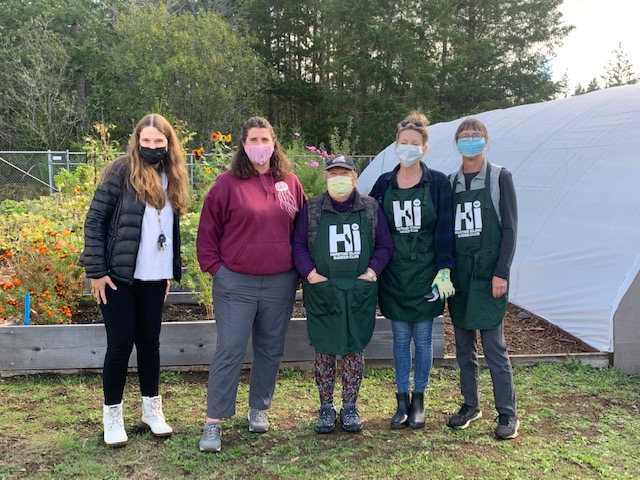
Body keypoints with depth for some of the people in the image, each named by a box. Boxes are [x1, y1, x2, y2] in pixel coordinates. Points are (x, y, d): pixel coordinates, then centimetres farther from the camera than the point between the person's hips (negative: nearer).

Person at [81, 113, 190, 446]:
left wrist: (171, 270, 13)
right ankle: (112, 415, 16)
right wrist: (96, 270, -13)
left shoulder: (171, 178, 9)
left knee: (149, 342, 12)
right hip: (119, 275, -5)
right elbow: (95, 220, -10)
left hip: (154, 278, 5)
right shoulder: (121, 171, -9)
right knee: (121, 343, 0)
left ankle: (151, 409, 27)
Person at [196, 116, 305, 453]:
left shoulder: (290, 183, 6)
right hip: (235, 284, -3)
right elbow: (208, 230, 1)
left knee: (270, 350, 13)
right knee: (229, 351, -3)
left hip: (280, 284, 3)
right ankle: (214, 421, 5)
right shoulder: (228, 183, -3)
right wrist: (215, 267, -4)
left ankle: (259, 409, 30)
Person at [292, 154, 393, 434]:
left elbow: (384, 245, 8)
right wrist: (311, 273, -10)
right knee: (324, 349, 4)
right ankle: (326, 407, 17)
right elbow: (298, 245, 3)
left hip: (359, 293, 1)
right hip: (322, 293, -1)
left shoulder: (370, 209, 7)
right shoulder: (311, 210, 4)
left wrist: (372, 271, -6)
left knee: (354, 348, 6)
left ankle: (350, 406, 19)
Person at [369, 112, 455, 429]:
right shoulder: (384, 183, 5)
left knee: (423, 337, 6)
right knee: (400, 337, 8)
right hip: (395, 272, 2)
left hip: (425, 270, -2)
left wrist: (444, 269, -11)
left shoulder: (438, 183, -2)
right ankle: (402, 401, 19)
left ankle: (418, 401, 19)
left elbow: (444, 229, -5)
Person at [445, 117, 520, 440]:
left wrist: (501, 273, -12)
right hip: (458, 272, 5)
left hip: (488, 271, -5)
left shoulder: (499, 177, -1)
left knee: (494, 345, -5)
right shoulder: (450, 182, 11)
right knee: (463, 345, 10)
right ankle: (470, 405, 23)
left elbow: (509, 228, -5)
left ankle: (507, 413, 6)